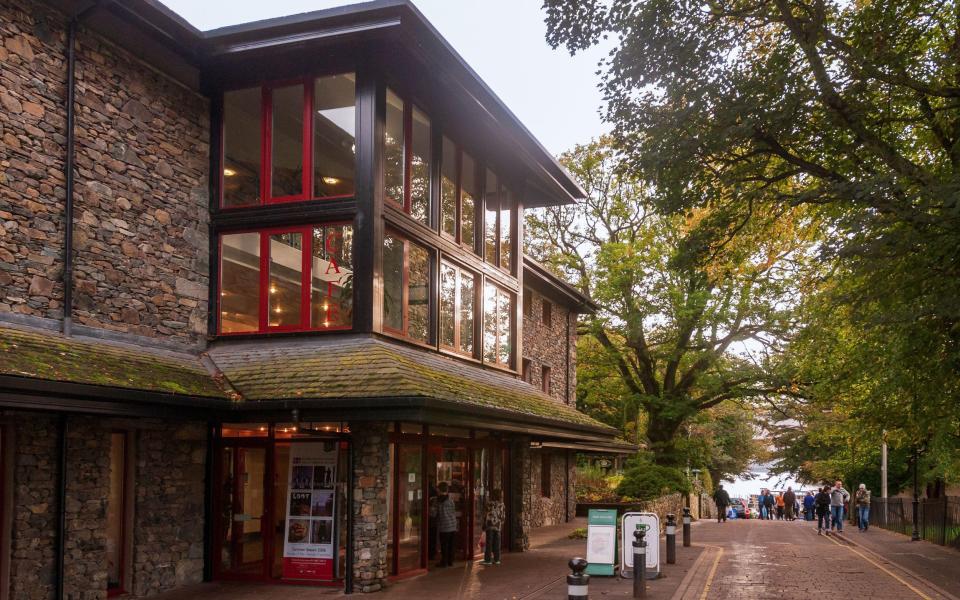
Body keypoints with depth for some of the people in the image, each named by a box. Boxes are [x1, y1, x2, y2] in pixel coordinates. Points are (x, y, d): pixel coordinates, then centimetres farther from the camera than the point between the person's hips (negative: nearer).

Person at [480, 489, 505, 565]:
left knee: (488, 543, -2)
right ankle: (496, 559, 9)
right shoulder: (502, 505, 4)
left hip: (490, 525, -4)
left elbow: (485, 516, -6)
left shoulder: (489, 504, -9)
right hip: (498, 526, 4)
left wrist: (484, 526, 2)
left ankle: (488, 559, -3)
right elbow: (503, 516, 6)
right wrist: (501, 526, 15)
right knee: (496, 544, 9)